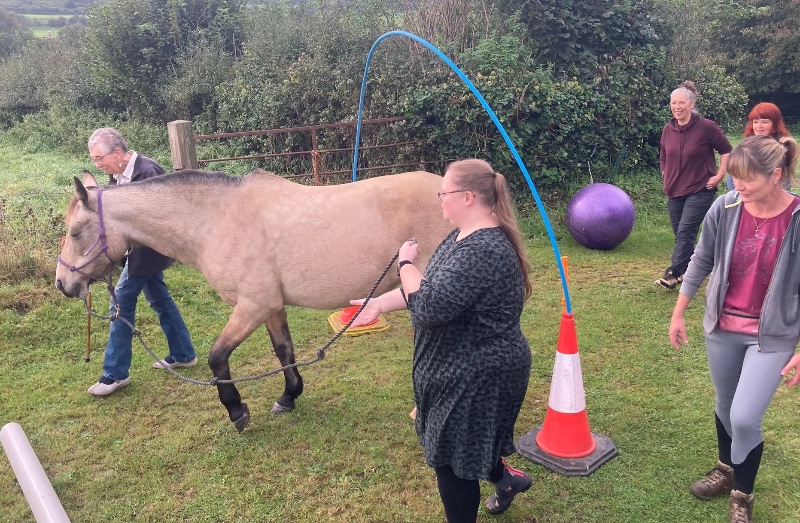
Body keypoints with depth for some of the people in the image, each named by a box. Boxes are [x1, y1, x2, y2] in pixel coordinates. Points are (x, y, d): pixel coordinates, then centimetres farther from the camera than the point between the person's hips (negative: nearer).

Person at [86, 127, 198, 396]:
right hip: (139, 248, 9)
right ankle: (183, 354, 30)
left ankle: (116, 373, 5)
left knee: (121, 302, -5)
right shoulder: (118, 174, 3)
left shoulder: (147, 171, -22)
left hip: (147, 249, -9)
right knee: (159, 299, 16)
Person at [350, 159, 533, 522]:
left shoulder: (483, 250, -29)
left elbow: (429, 305, -34)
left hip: (476, 375, -10)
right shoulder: (467, 236, 5)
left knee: (451, 458, 8)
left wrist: (406, 263, -17)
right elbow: (433, 288, 12)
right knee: (462, 444, 28)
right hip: (466, 369, 10)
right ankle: (506, 478, 51)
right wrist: (379, 304, 7)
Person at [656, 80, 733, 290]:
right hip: (674, 191, 6)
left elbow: (726, 150, -2)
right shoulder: (668, 129, 3)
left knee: (685, 232, -13)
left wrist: (720, 175, -7)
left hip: (700, 190, -5)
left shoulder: (706, 127, -11)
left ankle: (673, 273, -10)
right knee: (680, 233, 10)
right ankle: (689, 271, 25)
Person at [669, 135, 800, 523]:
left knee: (745, 418, -5)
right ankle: (726, 469, 46)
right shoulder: (725, 208, -11)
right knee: (725, 406, 19)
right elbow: (700, 263, 2)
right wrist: (678, 314, 6)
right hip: (722, 326, 3)